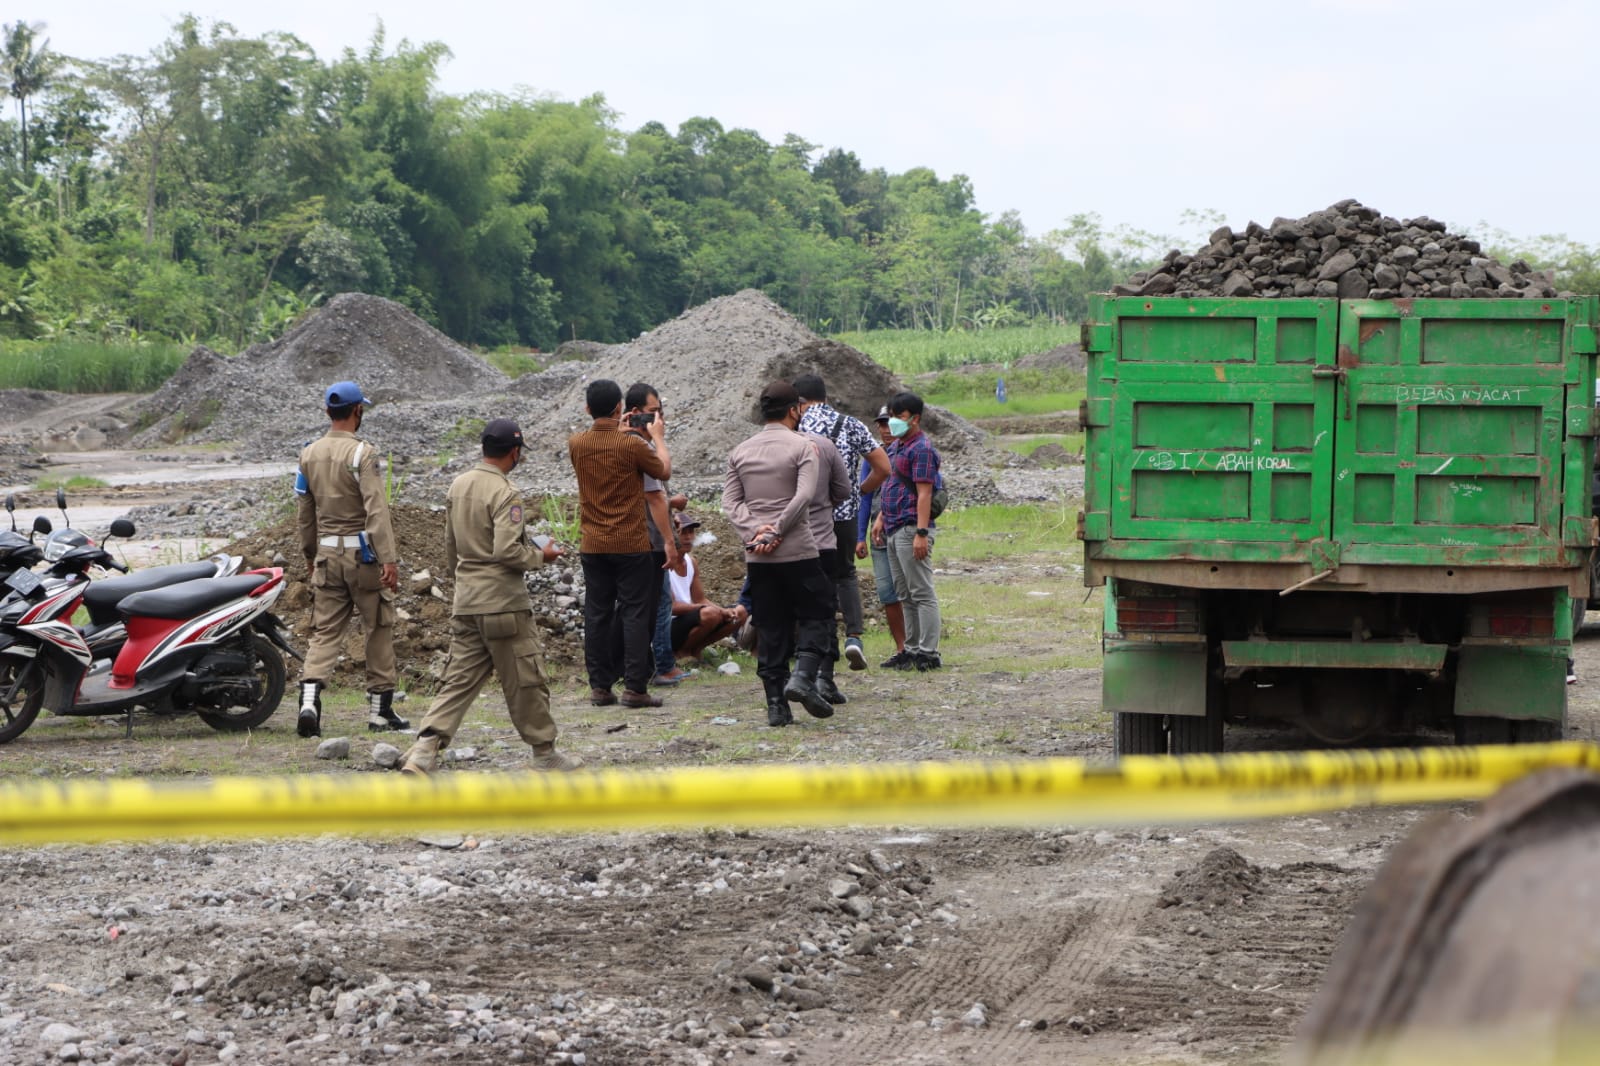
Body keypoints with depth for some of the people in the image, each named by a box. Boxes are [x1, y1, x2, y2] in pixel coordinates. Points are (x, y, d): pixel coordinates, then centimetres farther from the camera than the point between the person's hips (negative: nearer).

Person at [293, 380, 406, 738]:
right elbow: (376, 509, -19)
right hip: (363, 551, -5)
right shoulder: (362, 453, -12)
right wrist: (389, 559, -22)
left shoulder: (309, 454, 7)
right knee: (379, 628, 7)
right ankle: (380, 710, 11)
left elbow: (304, 510, 14)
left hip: (327, 554, 5)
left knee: (324, 631, 5)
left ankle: (309, 700, -15)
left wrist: (309, 553, 26)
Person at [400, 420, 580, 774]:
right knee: (525, 681, 5)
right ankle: (545, 754, 17)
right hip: (503, 603, -7)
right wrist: (541, 555, -7)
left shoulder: (458, 486, 10)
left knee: (459, 679, 6)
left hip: (465, 602, 7)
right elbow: (507, 551, -24)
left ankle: (425, 749, -8)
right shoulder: (505, 493, -16)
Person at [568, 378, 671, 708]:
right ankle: (635, 687, -3)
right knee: (635, 614, 0)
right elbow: (664, 471, 2)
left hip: (592, 547, 4)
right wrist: (657, 437, 16)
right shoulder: (632, 445, -15)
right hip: (631, 545, -4)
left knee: (596, 615, 8)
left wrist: (620, 432, 28)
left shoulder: (576, 444, -2)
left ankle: (599, 686, 10)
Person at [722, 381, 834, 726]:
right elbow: (804, 495, -16)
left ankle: (776, 705, 4)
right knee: (815, 616, 7)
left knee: (770, 629, 7)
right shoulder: (802, 447, -4)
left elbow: (730, 502, 3)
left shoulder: (740, 451, 11)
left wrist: (754, 531, -7)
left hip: (756, 556, 4)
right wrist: (778, 530, -12)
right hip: (798, 551, -4)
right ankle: (803, 678, -15)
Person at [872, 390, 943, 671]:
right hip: (894, 530, 10)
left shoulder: (921, 449, -13)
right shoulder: (898, 446, 17)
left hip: (910, 530, -10)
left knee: (922, 594, -8)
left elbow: (924, 493, -19)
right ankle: (912, 649, 20)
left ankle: (929, 653, -8)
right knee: (906, 595, 14)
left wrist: (921, 533, -24)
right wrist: (882, 518, 21)